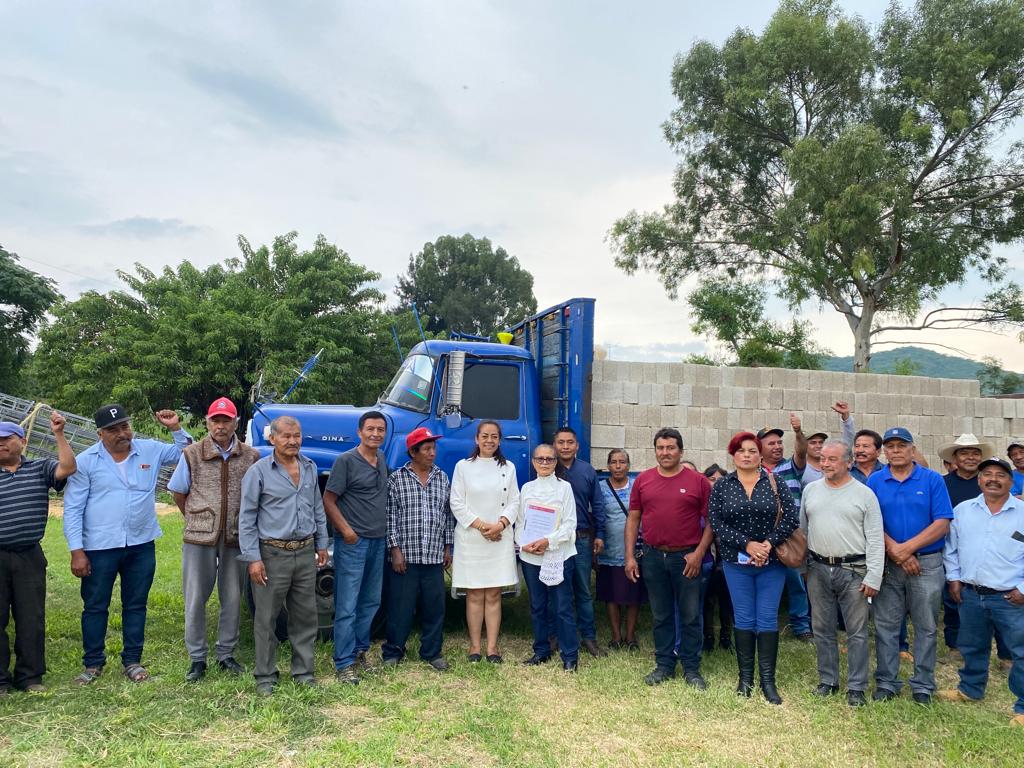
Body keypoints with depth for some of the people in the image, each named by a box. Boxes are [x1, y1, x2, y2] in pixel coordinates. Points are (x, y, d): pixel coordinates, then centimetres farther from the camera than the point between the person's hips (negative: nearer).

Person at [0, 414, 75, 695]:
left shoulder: (39, 469, 4)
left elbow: (68, 468, -13)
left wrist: (58, 435, -16)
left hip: (30, 557, 1)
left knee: (31, 619, 7)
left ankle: (30, 676, 19)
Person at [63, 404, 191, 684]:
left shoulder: (151, 450, 1)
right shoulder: (85, 461, -5)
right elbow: (72, 509, -5)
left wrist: (176, 428, -5)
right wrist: (76, 551, -10)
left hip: (142, 545, 2)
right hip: (99, 548, -2)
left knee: (136, 605, 12)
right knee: (95, 607, 10)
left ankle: (132, 661, 25)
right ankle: (93, 663, 26)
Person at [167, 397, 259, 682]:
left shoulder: (250, 457, -2)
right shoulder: (192, 454, -3)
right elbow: (178, 493, 10)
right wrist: (196, 519, 11)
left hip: (236, 538, 1)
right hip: (199, 539, -1)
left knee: (232, 599, 10)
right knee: (195, 599, 7)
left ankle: (226, 654, 26)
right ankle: (197, 658, 21)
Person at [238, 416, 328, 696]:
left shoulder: (310, 468, 8)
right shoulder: (259, 471, -8)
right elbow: (247, 517, -8)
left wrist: (322, 544, 13)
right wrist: (253, 558, -12)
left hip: (305, 553, 5)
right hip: (273, 554, -4)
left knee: (305, 616, 12)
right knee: (266, 619, 6)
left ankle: (304, 670, 25)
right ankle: (265, 676, 21)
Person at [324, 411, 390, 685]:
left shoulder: (382, 460, 11)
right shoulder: (346, 461, -10)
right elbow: (328, 500, -10)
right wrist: (346, 530, -18)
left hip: (378, 541, 7)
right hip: (353, 542, -7)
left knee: (371, 601, 16)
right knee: (347, 605, -3)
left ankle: (360, 650, 30)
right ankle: (344, 663, 6)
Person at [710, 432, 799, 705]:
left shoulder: (774, 483, 0)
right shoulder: (721, 487, 1)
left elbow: (792, 516, -5)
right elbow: (717, 524, -6)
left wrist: (769, 543, -16)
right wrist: (747, 544, -16)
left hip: (771, 563, 0)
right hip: (737, 562, 1)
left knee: (768, 620, 3)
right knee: (743, 620, 8)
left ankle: (768, 680, 12)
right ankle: (745, 677, 18)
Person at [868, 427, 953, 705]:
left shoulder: (933, 480, -2)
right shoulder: (875, 481, 2)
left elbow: (942, 524, -8)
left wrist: (907, 548, -15)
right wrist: (895, 551, -14)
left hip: (927, 563, -1)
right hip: (886, 564, 1)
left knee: (926, 627, 8)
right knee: (885, 626, 7)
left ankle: (923, 685, 22)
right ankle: (886, 682, 19)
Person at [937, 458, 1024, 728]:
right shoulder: (962, 510, 5)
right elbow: (951, 547, 13)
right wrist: (954, 578, 7)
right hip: (970, 594, 4)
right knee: (972, 648, 20)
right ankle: (970, 689, 39)